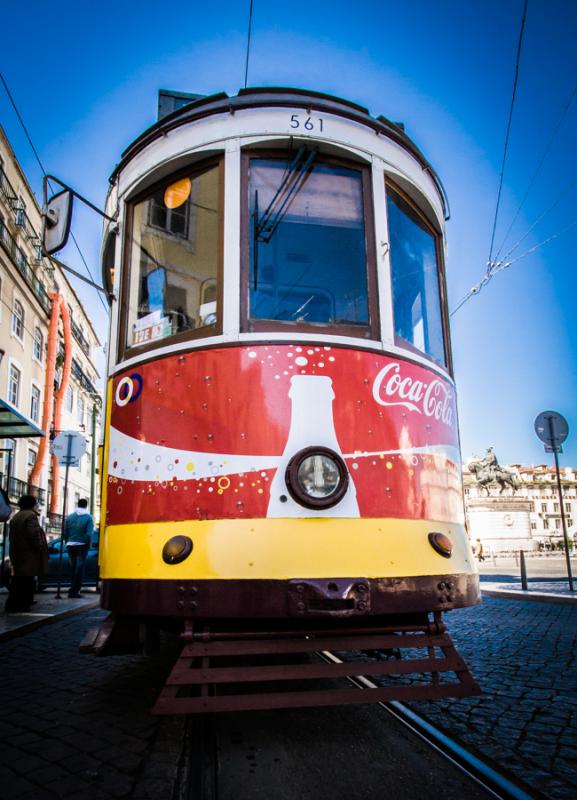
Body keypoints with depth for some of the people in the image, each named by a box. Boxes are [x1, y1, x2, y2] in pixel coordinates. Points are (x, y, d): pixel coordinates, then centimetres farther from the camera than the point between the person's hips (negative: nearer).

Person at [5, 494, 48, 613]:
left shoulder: (15, 517, 17)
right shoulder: (30, 515, -13)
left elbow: (13, 537, 19)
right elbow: (34, 534, -22)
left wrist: (13, 556, 22)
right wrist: (39, 547, -9)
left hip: (17, 554, 9)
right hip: (29, 554, -9)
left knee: (18, 581, 15)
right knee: (26, 581, -5)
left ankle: (13, 605, 20)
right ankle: (22, 605, -5)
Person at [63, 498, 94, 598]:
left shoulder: (69, 517, 3)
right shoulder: (88, 518, -7)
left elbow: (65, 532, 3)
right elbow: (89, 534, -14)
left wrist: (68, 543, 13)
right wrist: (88, 545, -2)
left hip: (70, 545, 4)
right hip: (82, 546, -4)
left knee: (73, 568, 15)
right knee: (80, 568, 0)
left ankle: (73, 590, 21)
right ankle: (74, 591, -4)